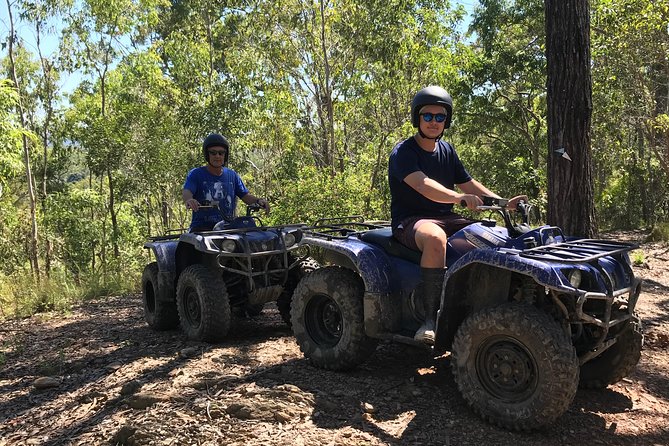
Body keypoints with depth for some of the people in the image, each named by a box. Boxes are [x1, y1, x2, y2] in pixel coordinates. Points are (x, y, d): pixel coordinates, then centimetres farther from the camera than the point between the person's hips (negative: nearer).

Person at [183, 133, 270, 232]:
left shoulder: (232, 175, 16)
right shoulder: (196, 174, 4)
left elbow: (245, 195, 13)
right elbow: (186, 192, -12)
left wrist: (258, 201, -9)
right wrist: (188, 200, -37)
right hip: (202, 227, -2)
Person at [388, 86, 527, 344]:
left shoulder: (447, 151, 14)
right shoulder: (403, 153, -9)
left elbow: (469, 184, 16)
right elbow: (423, 185, -27)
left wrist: (505, 203, 3)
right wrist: (460, 198, -43)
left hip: (445, 218, 7)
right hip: (410, 221, -7)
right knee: (435, 238, -40)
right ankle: (431, 318, -33)